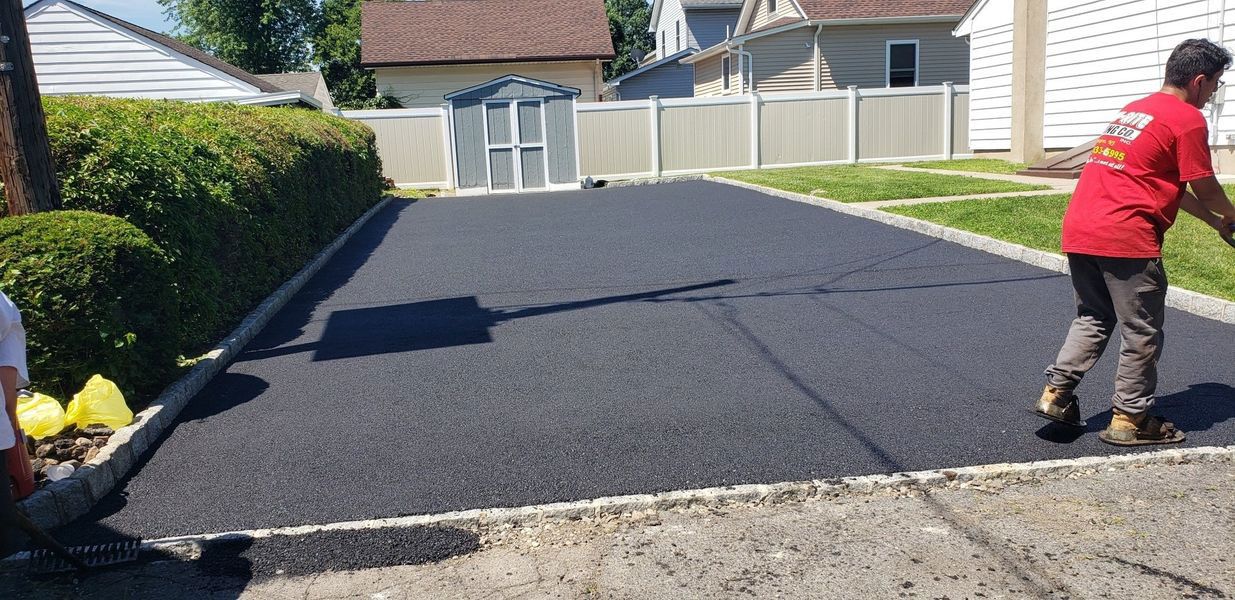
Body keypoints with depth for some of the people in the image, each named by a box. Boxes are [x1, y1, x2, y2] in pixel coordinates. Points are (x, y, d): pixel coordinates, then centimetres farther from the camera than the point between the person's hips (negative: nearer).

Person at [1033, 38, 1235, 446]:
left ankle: (1055, 393, 15)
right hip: (1125, 237, -8)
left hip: (1078, 229, 8)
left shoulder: (1136, 108, 23)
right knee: (1142, 333, 6)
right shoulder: (1188, 118, -3)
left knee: (1093, 318, 21)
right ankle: (1129, 420, 14)